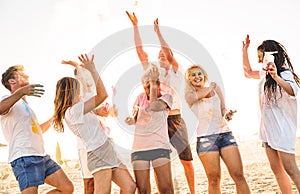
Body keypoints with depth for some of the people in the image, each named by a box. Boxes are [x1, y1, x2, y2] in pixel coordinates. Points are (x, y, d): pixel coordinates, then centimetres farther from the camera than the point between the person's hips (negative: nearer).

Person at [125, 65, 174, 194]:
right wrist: (131, 120, 2)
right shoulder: (140, 97, 16)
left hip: (160, 146, -3)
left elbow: (154, 106, -15)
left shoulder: (166, 97, 6)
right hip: (139, 148, 3)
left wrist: (153, 82, -7)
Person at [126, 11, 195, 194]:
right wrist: (136, 26, 2)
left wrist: (158, 32, -8)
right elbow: (140, 50, 7)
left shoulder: (176, 71, 8)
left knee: (186, 159, 2)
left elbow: (169, 54, -10)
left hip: (175, 119, -2)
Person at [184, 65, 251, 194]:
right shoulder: (189, 94, 8)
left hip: (225, 133, 3)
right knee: (214, 179, -4)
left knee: (238, 175, -5)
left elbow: (223, 109, 19)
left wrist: (227, 114, -4)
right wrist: (211, 86, 8)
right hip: (206, 137, -3)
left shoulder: (216, 88, 18)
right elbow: (199, 95, -11)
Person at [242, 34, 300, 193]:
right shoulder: (265, 74, 14)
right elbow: (248, 72, 31)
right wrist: (245, 50, 21)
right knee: (276, 169, 8)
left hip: (282, 128, -8)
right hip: (268, 128, 9)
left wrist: (276, 77, -47)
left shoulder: (284, 74, -11)